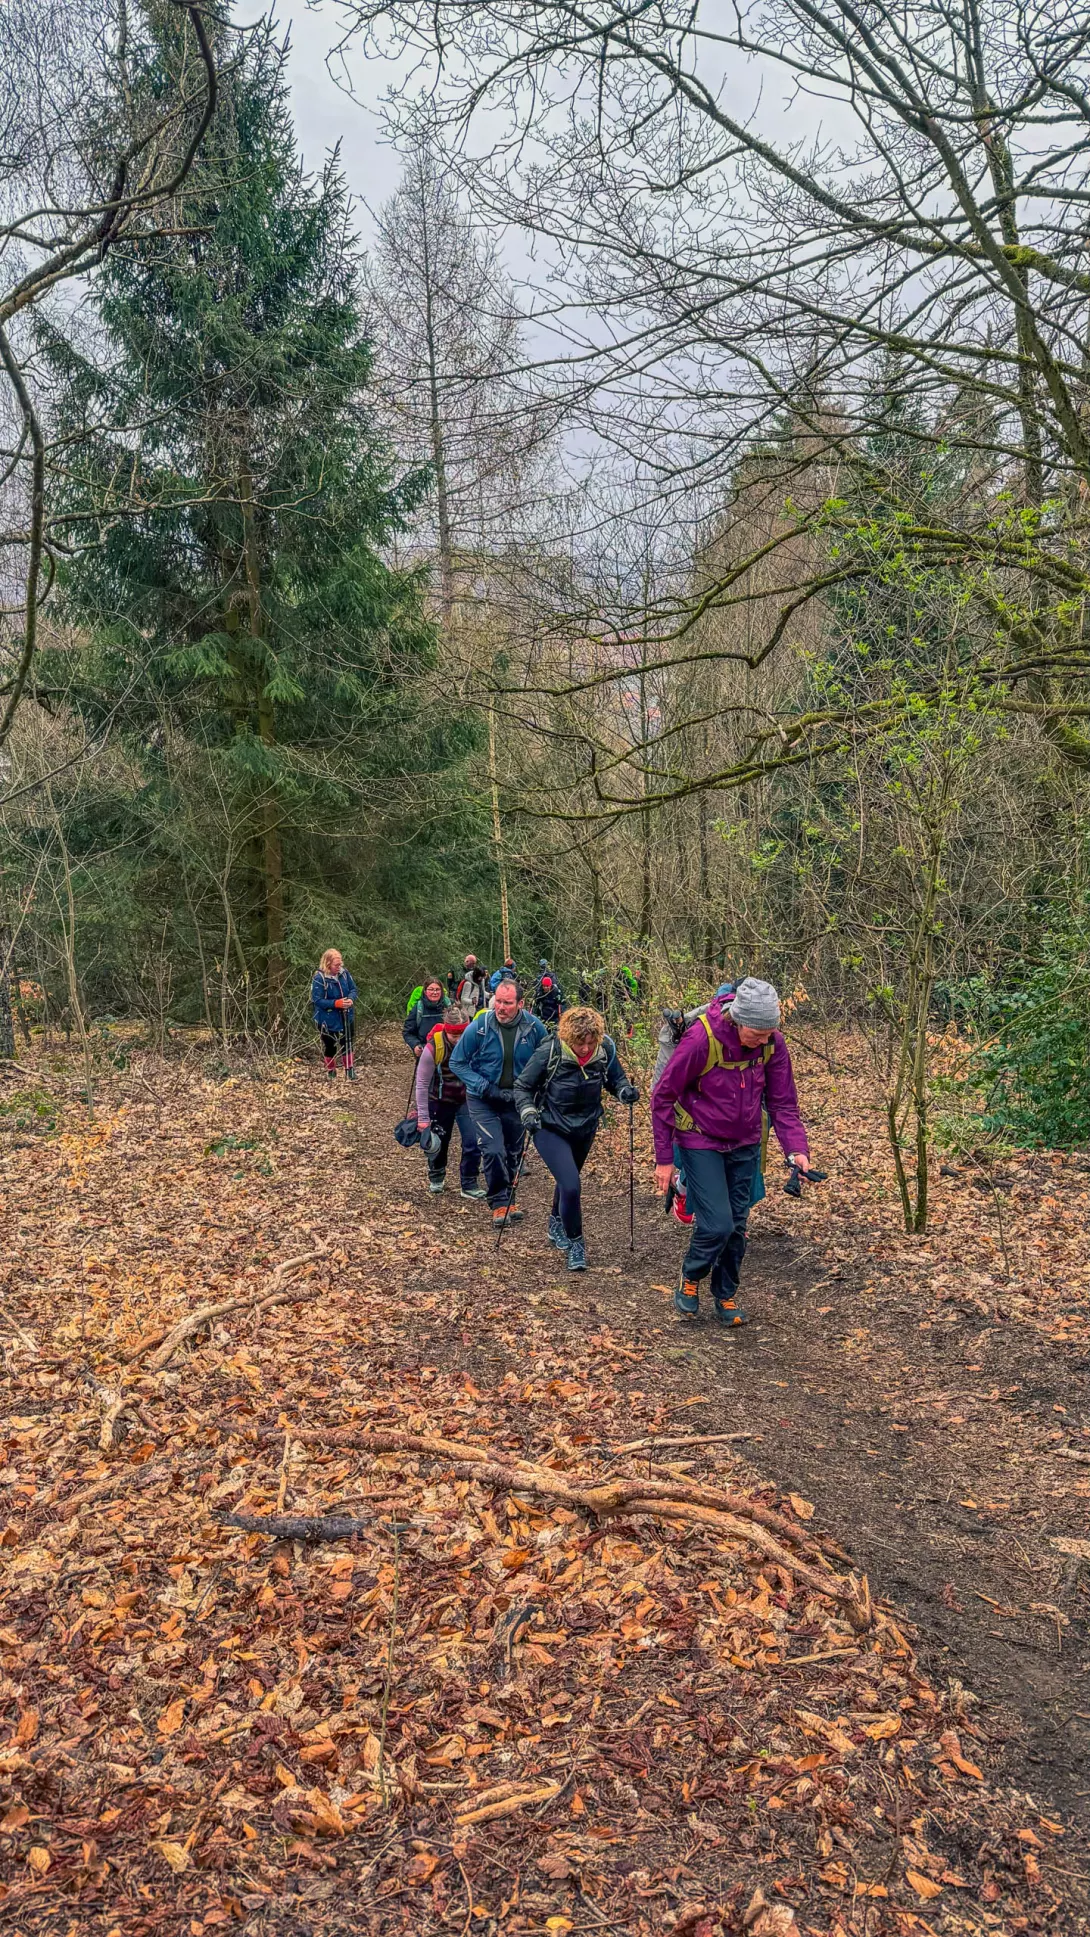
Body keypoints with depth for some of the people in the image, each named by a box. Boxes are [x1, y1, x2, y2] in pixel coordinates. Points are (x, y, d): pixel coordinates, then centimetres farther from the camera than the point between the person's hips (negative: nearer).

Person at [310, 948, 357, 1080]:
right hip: (328, 1019, -4)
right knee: (329, 1045, 12)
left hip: (346, 1017, 4)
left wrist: (351, 999, -18)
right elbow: (317, 1000, -21)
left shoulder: (344, 973, -6)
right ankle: (331, 1072, 32)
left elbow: (353, 989, 5)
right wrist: (337, 1003, -29)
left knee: (347, 1043, 14)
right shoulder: (319, 978, -22)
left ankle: (350, 1070, 30)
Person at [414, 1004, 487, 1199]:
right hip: (440, 1101, -1)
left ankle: (470, 1184, 9)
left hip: (466, 1100, 1)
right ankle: (436, 1178, 40)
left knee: (473, 1142, -8)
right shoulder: (433, 1047, -26)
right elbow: (422, 1083, -18)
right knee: (439, 1142, 13)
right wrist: (423, 1118, -17)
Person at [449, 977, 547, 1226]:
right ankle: (500, 1204, 1)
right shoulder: (479, 1027, -19)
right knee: (494, 1151, -16)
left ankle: (506, 1200, 33)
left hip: (516, 1100, 3)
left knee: (513, 1154, 14)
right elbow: (457, 1063, -9)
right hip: (483, 1100, -3)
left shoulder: (534, 1028, -13)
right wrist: (486, 1088, -18)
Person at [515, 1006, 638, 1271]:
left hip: (585, 1129, 4)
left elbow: (616, 1079, 1)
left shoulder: (605, 1051, -16)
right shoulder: (549, 1053, -25)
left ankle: (556, 1227, 53)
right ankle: (575, 1244, 2)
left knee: (567, 1180, 26)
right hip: (551, 1129, -4)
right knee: (571, 1186, -19)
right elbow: (522, 1087, -12)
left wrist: (625, 1090, -21)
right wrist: (528, 1112, -29)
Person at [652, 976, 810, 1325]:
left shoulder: (772, 1044, -14)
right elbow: (663, 1097, -16)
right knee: (717, 1224, -12)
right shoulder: (701, 1039, -27)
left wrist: (796, 1149, -19)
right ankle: (690, 1279, 17)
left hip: (745, 1145, 5)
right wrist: (664, 1158, -12)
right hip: (701, 1143, -4)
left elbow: (782, 1102, -3)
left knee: (737, 1226, 10)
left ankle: (726, 1295, 30)